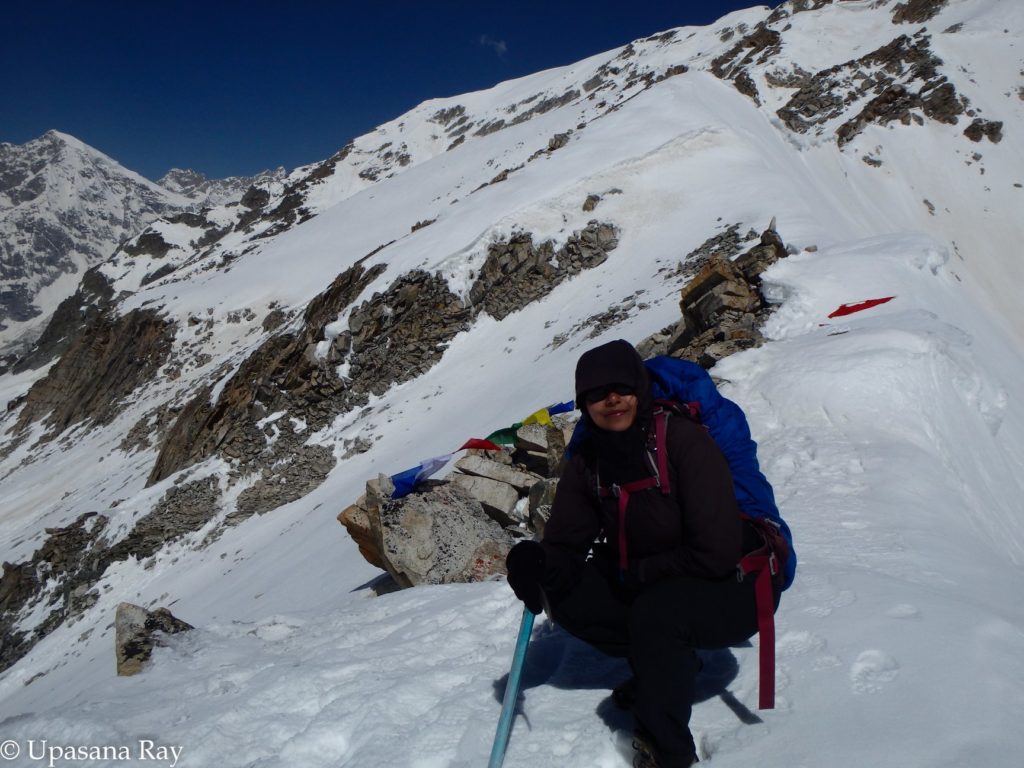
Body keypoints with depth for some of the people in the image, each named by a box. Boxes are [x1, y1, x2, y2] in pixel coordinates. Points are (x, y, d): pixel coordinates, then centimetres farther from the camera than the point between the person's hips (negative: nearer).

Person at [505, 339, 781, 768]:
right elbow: (566, 544, -8)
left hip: (734, 587, -6)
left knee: (653, 613, -34)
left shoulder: (683, 439, -23)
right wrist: (541, 565, -31)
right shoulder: (587, 462, -5)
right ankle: (669, 662, 7)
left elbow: (715, 553, -27)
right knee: (564, 595, -12)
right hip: (647, 586, 6)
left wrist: (635, 573, -18)